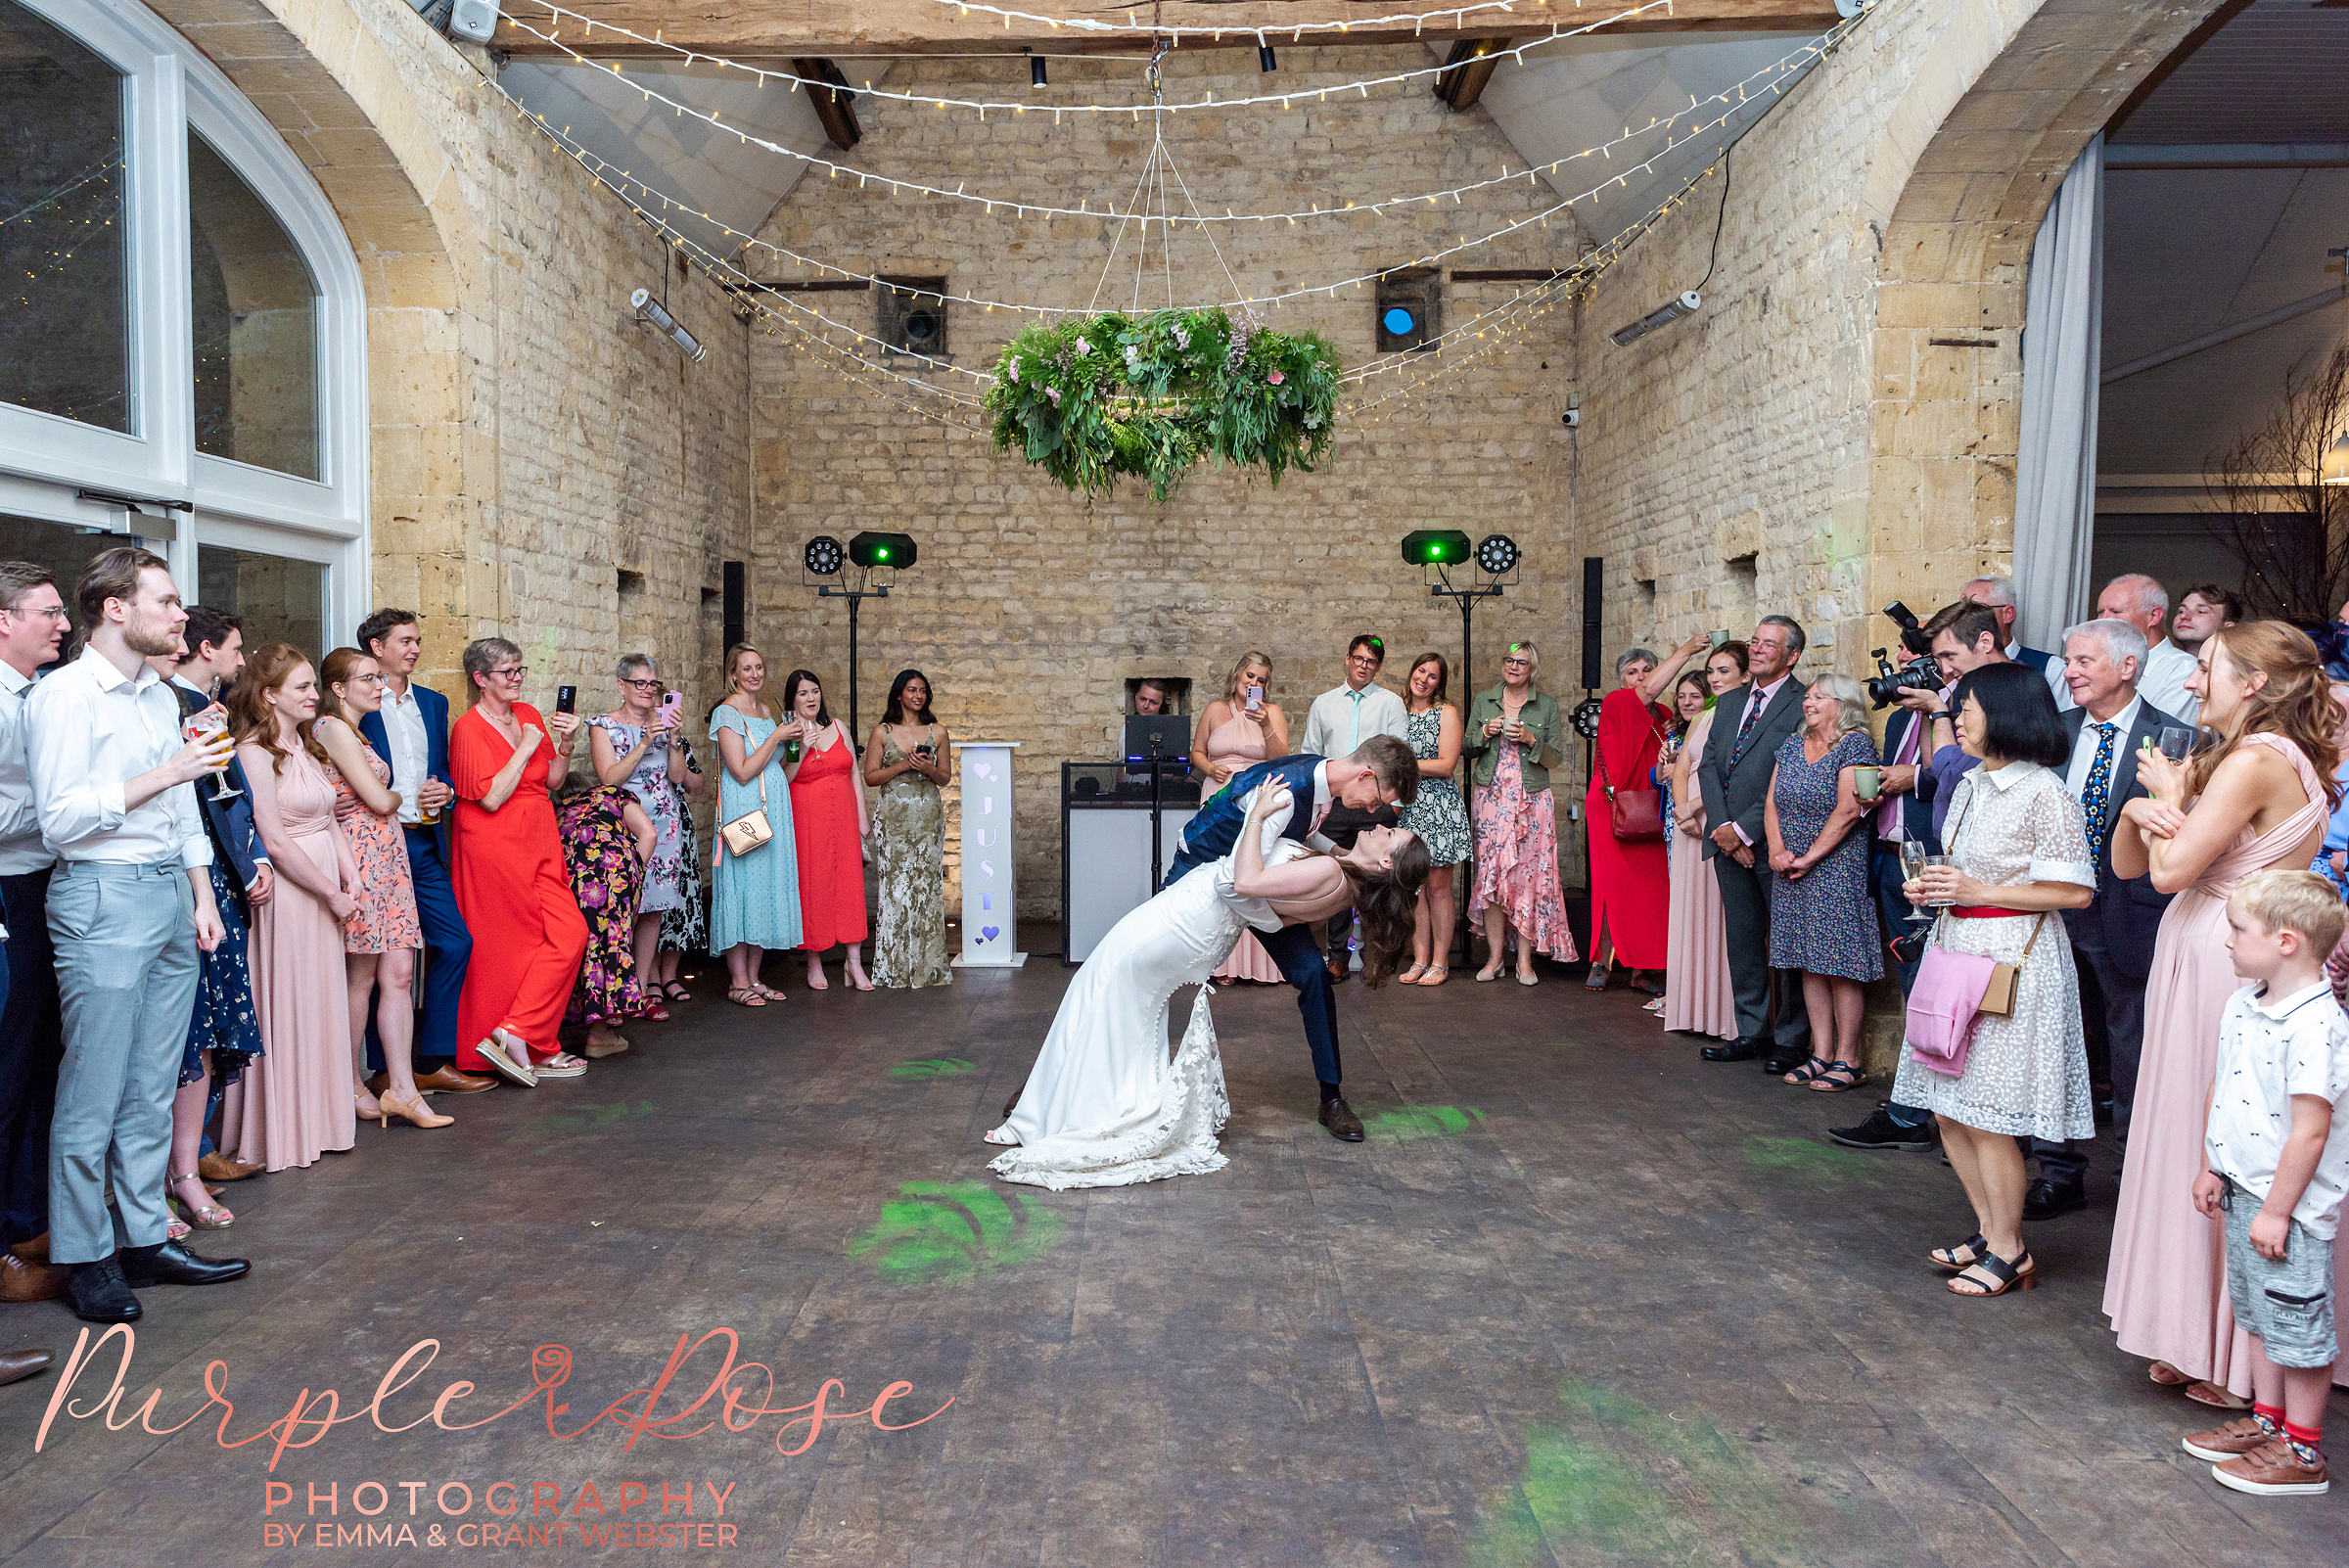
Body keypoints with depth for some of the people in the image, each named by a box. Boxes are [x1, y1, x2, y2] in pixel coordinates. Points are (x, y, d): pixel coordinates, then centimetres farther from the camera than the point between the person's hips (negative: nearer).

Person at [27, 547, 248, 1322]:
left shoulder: (161, 696, 16)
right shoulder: (63, 695, -9)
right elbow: (59, 817, -16)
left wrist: (202, 897, 14)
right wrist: (166, 773, -16)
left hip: (170, 894, 7)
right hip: (103, 898, -7)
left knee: (154, 1087, 11)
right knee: (93, 1094, 0)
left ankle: (147, 1237, 20)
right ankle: (85, 1258, 12)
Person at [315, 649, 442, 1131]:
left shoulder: (352, 730, 20)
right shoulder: (334, 729, -10)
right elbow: (379, 801, -12)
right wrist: (398, 796, 6)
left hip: (389, 857, 9)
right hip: (362, 859, -9)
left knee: (399, 974, 2)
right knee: (362, 977, 2)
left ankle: (401, 1089, 1)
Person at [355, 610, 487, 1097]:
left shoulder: (433, 703, 16)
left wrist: (444, 791, 1)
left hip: (425, 845, 6)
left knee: (454, 943, 2)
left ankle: (433, 1062, 12)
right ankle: (383, 1069, 13)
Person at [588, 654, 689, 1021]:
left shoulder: (662, 720, 12)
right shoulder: (603, 726, 1)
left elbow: (678, 776, 6)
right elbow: (609, 779, -10)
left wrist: (673, 739, -8)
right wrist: (644, 744, -16)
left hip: (664, 823, 4)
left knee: (653, 909, 4)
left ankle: (643, 988, 11)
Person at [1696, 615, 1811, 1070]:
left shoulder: (1803, 704, -6)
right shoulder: (1728, 702, 17)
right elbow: (1708, 766, 10)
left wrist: (1744, 829, -14)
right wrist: (1723, 827, -4)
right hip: (1729, 840, 7)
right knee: (1742, 940, 11)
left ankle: (1792, 1039, 12)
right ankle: (1752, 1032, 20)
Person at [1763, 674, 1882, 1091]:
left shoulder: (1855, 745, -6)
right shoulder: (1792, 744, 14)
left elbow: (1848, 810, -15)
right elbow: (1772, 802, 11)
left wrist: (1808, 858, -15)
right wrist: (1777, 850, -4)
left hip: (1836, 868, -6)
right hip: (1792, 872, 7)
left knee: (1840, 964, -4)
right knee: (1810, 964, 8)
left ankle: (1848, 1061, 2)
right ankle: (1821, 1054, 14)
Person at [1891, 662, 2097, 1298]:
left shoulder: (2044, 792, -13)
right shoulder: (1971, 785, 12)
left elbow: (2075, 891, -15)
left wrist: (1979, 891, -17)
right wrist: (1934, 887, 5)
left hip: (2013, 960, -8)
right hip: (1957, 950, 8)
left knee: (1987, 1118, -2)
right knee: (1949, 1110, 11)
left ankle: (2009, 1252, 15)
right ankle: (1990, 1231, 27)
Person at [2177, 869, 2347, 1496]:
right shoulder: (2241, 1007, 4)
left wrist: (2276, 1210, -20)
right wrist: (2211, 1167, 16)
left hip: (2290, 1206, -9)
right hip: (2243, 1190, 9)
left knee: (2299, 1325, 5)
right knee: (2258, 1312, 21)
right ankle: (2267, 1420, 36)